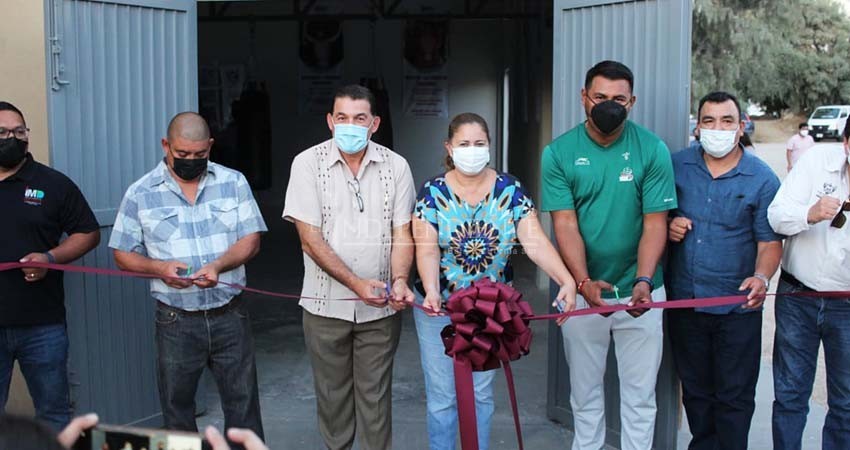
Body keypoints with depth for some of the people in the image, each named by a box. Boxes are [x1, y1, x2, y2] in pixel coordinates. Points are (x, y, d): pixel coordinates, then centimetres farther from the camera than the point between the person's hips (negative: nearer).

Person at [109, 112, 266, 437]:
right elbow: (123, 254, 3)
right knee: (176, 406, 11)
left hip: (230, 315, 1)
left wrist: (219, 265, -19)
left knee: (243, 402, 7)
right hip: (176, 321, 0)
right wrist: (160, 268, -17)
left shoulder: (233, 182, 3)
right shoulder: (140, 194, 0)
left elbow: (251, 239, 0)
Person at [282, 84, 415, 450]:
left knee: (375, 394, 8)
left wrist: (399, 280, -19)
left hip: (380, 307, 1)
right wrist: (357, 284, -20)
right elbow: (310, 239, -11)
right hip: (326, 304, -1)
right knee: (333, 393, 12)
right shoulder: (308, 164, -6)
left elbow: (402, 235, 0)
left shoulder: (396, 166, 0)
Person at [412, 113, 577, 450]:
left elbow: (535, 241, -16)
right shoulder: (432, 193, -7)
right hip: (440, 306, -1)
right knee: (442, 397, 5)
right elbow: (427, 249, -15)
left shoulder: (510, 190, -5)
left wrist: (567, 281, -31)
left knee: (481, 393, 13)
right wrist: (431, 292, -33)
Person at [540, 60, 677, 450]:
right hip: (581, 290, 1)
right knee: (585, 392, 16)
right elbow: (565, 223, -11)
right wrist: (584, 282, -24)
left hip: (639, 292, 0)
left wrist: (643, 281, -22)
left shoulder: (652, 150, -6)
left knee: (640, 395, 8)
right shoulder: (559, 153, -6)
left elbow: (655, 223, -8)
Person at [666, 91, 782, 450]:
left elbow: (770, 241, -5)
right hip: (683, 300, 3)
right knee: (695, 391, 18)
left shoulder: (762, 179, -5)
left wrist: (761, 277, -24)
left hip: (737, 306, -3)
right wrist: (668, 226, -10)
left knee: (734, 397, 5)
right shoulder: (676, 166, 1)